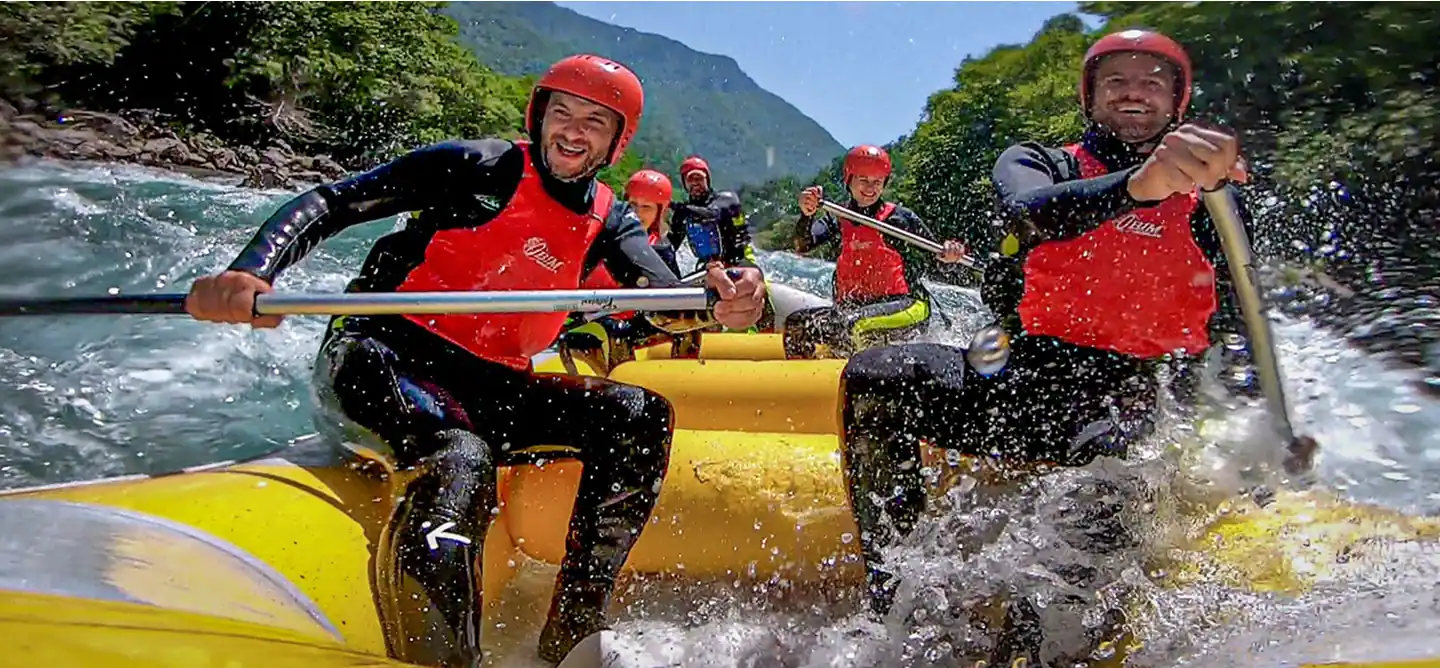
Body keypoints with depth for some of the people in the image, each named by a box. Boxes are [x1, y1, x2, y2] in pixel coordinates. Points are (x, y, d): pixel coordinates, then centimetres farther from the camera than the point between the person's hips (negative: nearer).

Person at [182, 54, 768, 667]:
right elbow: (326, 205, -7)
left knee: (640, 416, -15)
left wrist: (723, 297, -32)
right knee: (462, 462, -36)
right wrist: (247, 272, -26)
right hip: (377, 361, -5)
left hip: (485, 389, 5)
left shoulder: (608, 223, 11)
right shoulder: (484, 166, -2)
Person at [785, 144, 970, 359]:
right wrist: (806, 215, -24)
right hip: (852, 308, 5)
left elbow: (933, 263, 7)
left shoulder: (900, 217, 5)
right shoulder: (837, 218, 12)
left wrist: (948, 257, -17)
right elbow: (802, 247, -5)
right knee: (797, 324, -12)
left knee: (854, 326, -34)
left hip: (906, 306, -4)